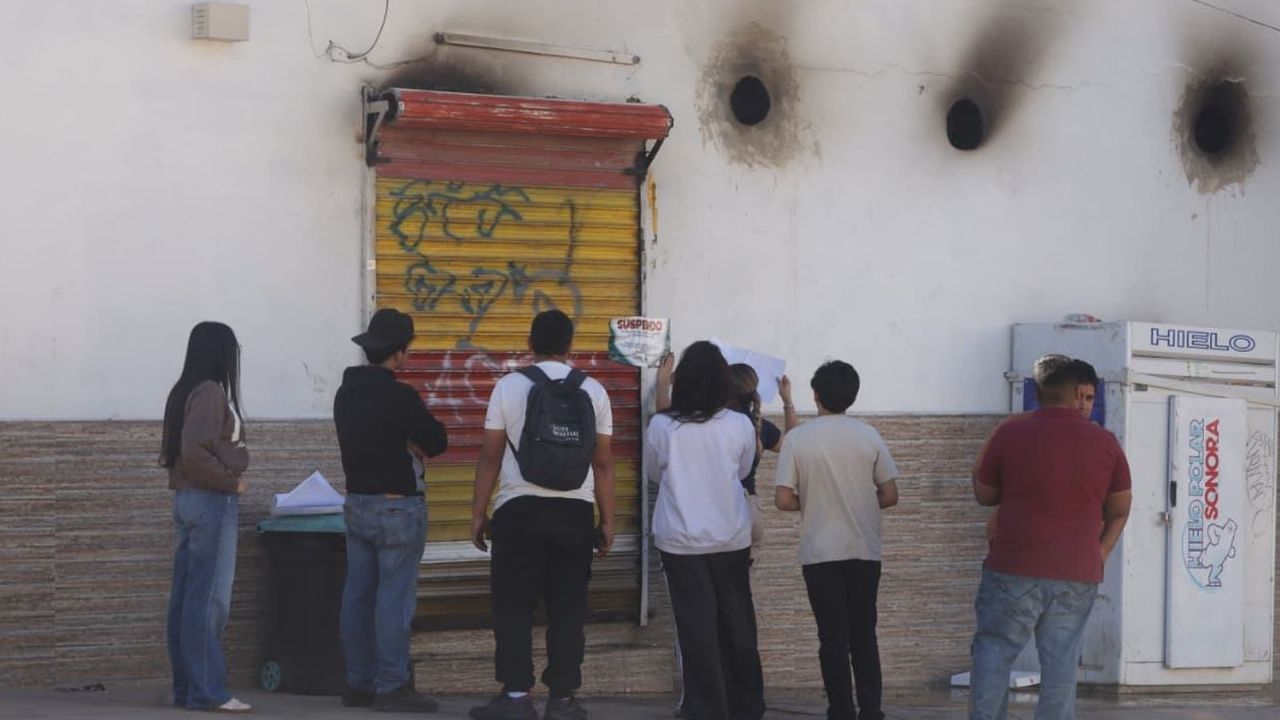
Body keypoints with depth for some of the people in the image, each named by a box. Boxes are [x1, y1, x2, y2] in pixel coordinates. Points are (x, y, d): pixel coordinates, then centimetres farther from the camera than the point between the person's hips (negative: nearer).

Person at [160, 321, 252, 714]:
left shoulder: (185, 391, 13)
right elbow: (194, 451, -24)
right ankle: (206, 690, -6)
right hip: (212, 502, -9)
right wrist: (230, 481, -13)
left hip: (187, 499, 9)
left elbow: (174, 451, 17)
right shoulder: (211, 391, -14)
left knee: (185, 597, 10)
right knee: (209, 599, -7)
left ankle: (186, 686, 14)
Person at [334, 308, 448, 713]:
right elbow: (437, 443, -9)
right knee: (394, 598, -5)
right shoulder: (399, 397, -17)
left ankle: (358, 683, 14)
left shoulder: (345, 394, 8)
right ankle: (391, 687, -5)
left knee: (358, 595, 9)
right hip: (397, 508, -8)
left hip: (356, 504, 8)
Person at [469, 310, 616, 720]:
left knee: (513, 605, 5)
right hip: (575, 513, 2)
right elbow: (603, 463, 5)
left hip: (519, 510, -2)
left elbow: (490, 456, 0)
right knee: (567, 607, 5)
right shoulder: (593, 392, 4)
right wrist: (607, 521, 11)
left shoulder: (510, 387, 0)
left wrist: (478, 512, 7)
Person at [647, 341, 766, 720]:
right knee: (737, 625, 13)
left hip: (681, 541, -1)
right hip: (731, 538, 1)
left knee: (697, 629, 3)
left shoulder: (660, 426, -8)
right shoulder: (740, 425, -6)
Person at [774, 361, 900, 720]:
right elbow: (890, 496, 0)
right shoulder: (869, 436, -2)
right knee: (864, 634, 12)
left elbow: (783, 499, -9)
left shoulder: (797, 438, -7)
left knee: (833, 636, 4)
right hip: (864, 551, 2)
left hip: (820, 552, -2)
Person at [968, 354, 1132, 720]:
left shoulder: (1010, 433, -4)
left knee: (994, 652, 8)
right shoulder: (1105, 442, 2)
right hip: (1078, 575, 2)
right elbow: (1120, 509, 10)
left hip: (1015, 569, -2)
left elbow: (984, 495, 8)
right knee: (1061, 663, 5)